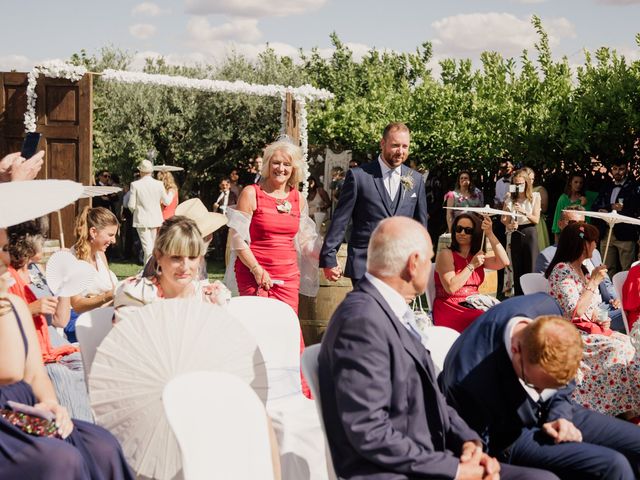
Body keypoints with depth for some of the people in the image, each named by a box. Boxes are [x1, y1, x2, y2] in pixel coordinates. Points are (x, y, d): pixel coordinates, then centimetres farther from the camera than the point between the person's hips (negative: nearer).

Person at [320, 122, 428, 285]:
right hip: (364, 267, -3)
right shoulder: (358, 176, -3)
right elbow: (340, 220, -3)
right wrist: (329, 259, -5)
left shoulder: (416, 179, 9)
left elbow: (421, 223, 16)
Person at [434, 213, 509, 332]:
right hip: (450, 309, -6)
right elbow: (451, 288, -14)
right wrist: (472, 266, -11)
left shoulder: (479, 256, 16)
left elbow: (503, 262, -3)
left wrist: (490, 234, -7)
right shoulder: (446, 254, -2)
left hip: (473, 307, 6)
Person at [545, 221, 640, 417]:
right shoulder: (562, 271, -10)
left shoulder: (583, 271, 17)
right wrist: (594, 282, -14)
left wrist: (602, 318, 1)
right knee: (615, 349, -27)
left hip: (589, 330, 8)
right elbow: (573, 313, -20)